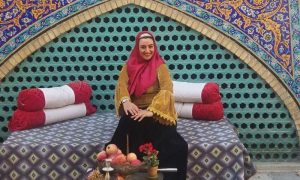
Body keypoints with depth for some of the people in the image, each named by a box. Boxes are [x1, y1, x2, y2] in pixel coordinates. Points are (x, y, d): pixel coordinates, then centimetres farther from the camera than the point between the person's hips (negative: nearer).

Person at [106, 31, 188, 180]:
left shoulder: (160, 66, 3)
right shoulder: (130, 65, 13)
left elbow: (166, 90, -14)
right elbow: (122, 84, -3)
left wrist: (151, 111, -31)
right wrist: (126, 101, -27)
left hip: (156, 112, -2)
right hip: (135, 111, 2)